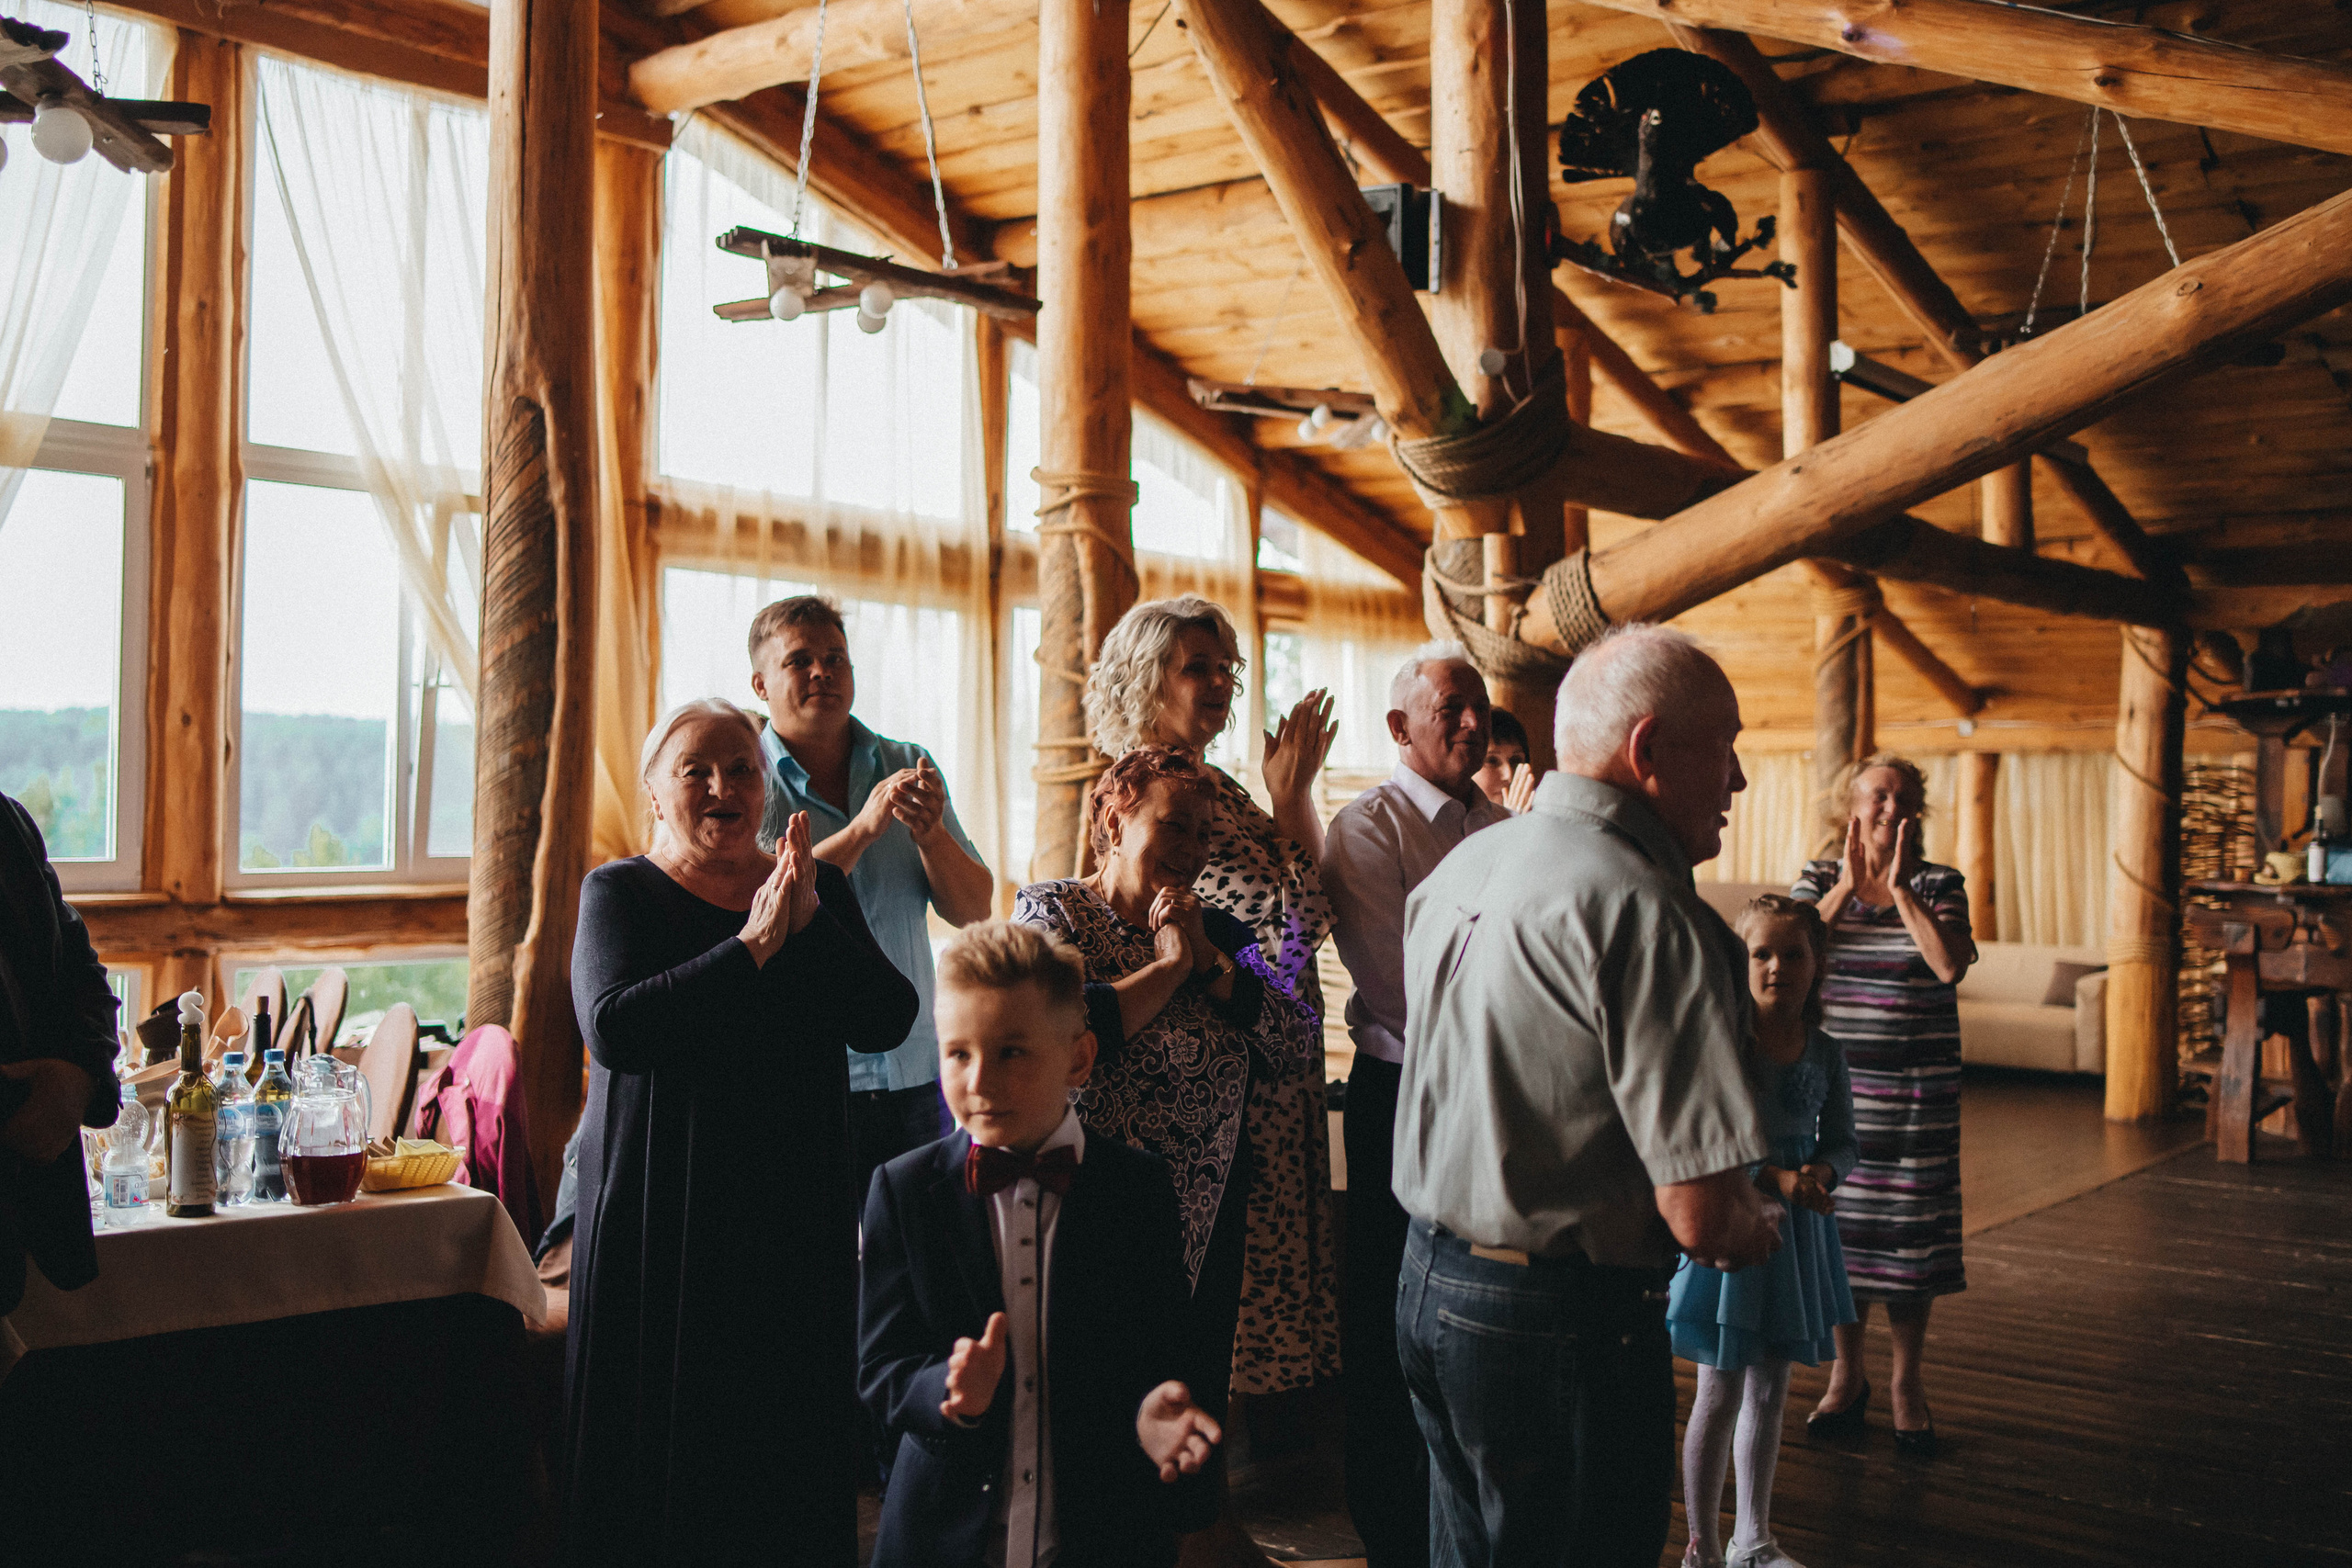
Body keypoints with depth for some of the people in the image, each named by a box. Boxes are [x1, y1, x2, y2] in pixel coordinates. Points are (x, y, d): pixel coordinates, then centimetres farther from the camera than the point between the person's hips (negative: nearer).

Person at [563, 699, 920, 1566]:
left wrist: (810, 922, -15)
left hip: (795, 1207, 3)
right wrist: (753, 944, -18)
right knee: (665, 1440, 3)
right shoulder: (620, 892, 0)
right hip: (661, 1213, -2)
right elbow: (612, 1028, -17)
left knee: (795, 1437, 7)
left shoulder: (820, 888, 9)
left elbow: (888, 1021, -3)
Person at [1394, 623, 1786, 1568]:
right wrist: (1762, 1229, 1)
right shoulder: (1647, 913, -21)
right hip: (1564, 1324, -9)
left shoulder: (1460, 867, 7)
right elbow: (1703, 1215, -23)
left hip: (1428, 1281, 9)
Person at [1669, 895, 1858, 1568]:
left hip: (1794, 1232, 5)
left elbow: (1843, 1140, 9)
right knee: (1721, 1392, 3)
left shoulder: (1824, 1053, 1)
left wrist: (1822, 1171, -12)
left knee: (1770, 1390, 15)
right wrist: (1773, 1177, -25)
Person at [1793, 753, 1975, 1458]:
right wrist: (1850, 886, -17)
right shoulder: (1820, 879, 4)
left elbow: (1949, 965, -15)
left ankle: (1908, 1384, 17)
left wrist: (1901, 889, -15)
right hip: (1835, 1082, 1)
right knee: (1837, 1222, 5)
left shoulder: (1939, 885, 2)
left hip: (1918, 1088, 0)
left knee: (1911, 1229, 3)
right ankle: (1846, 1374, 22)